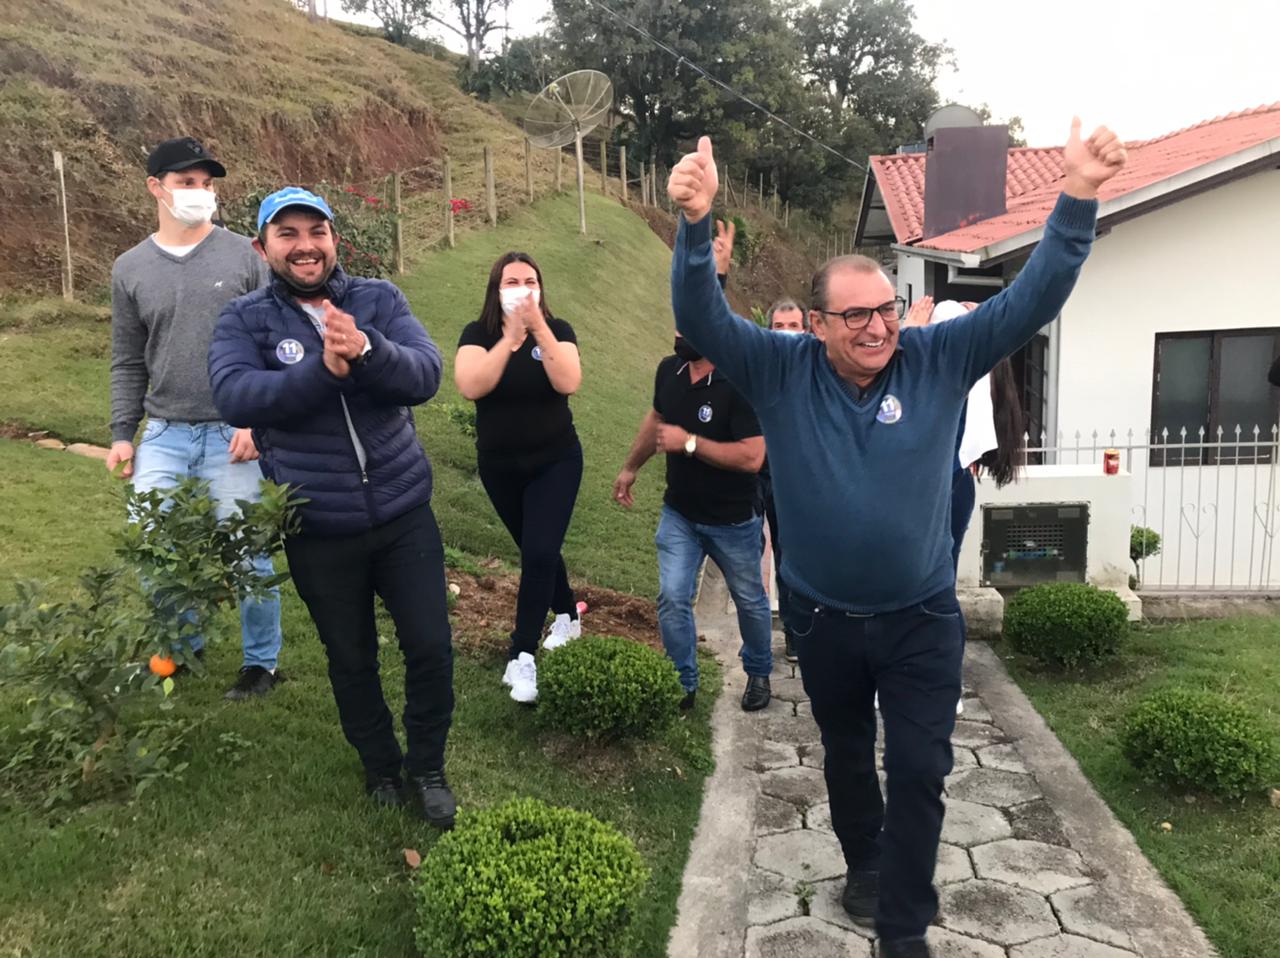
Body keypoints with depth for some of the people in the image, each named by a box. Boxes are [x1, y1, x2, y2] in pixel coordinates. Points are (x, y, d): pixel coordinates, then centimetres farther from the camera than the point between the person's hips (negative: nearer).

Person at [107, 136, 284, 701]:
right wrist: (122, 432, 7)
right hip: (164, 436, 3)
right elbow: (128, 362, 13)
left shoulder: (243, 257, -1)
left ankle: (262, 663, 20)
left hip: (233, 436, -3)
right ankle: (183, 647, 28)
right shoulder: (130, 269, 8)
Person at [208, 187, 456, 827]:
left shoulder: (379, 300, 1)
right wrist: (323, 369, -31)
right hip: (318, 531, 0)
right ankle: (380, 767, 39)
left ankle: (428, 767, 29)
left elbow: (425, 375, -14)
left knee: (430, 647, 4)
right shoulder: (244, 320, -2)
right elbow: (233, 397, -20)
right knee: (351, 659, 16)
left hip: (402, 512, 1)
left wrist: (364, 349, -33)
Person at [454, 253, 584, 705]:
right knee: (536, 549, 17)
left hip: (555, 462, -2)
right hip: (500, 467, 2)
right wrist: (510, 336, -31)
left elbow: (569, 383, -26)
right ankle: (567, 616, 42)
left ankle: (522, 657, -3)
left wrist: (538, 328, -32)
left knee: (539, 553, -12)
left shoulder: (557, 330, -9)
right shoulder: (477, 334, -9)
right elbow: (470, 386, -27)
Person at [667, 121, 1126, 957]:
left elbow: (1031, 301, -14)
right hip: (824, 617, 1)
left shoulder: (939, 359, -9)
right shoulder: (781, 371, -12)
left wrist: (1078, 196, -26)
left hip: (922, 617, 0)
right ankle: (865, 866, 50)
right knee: (847, 757, 23)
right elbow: (702, 318, -23)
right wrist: (696, 223, -41)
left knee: (920, 773, 4)